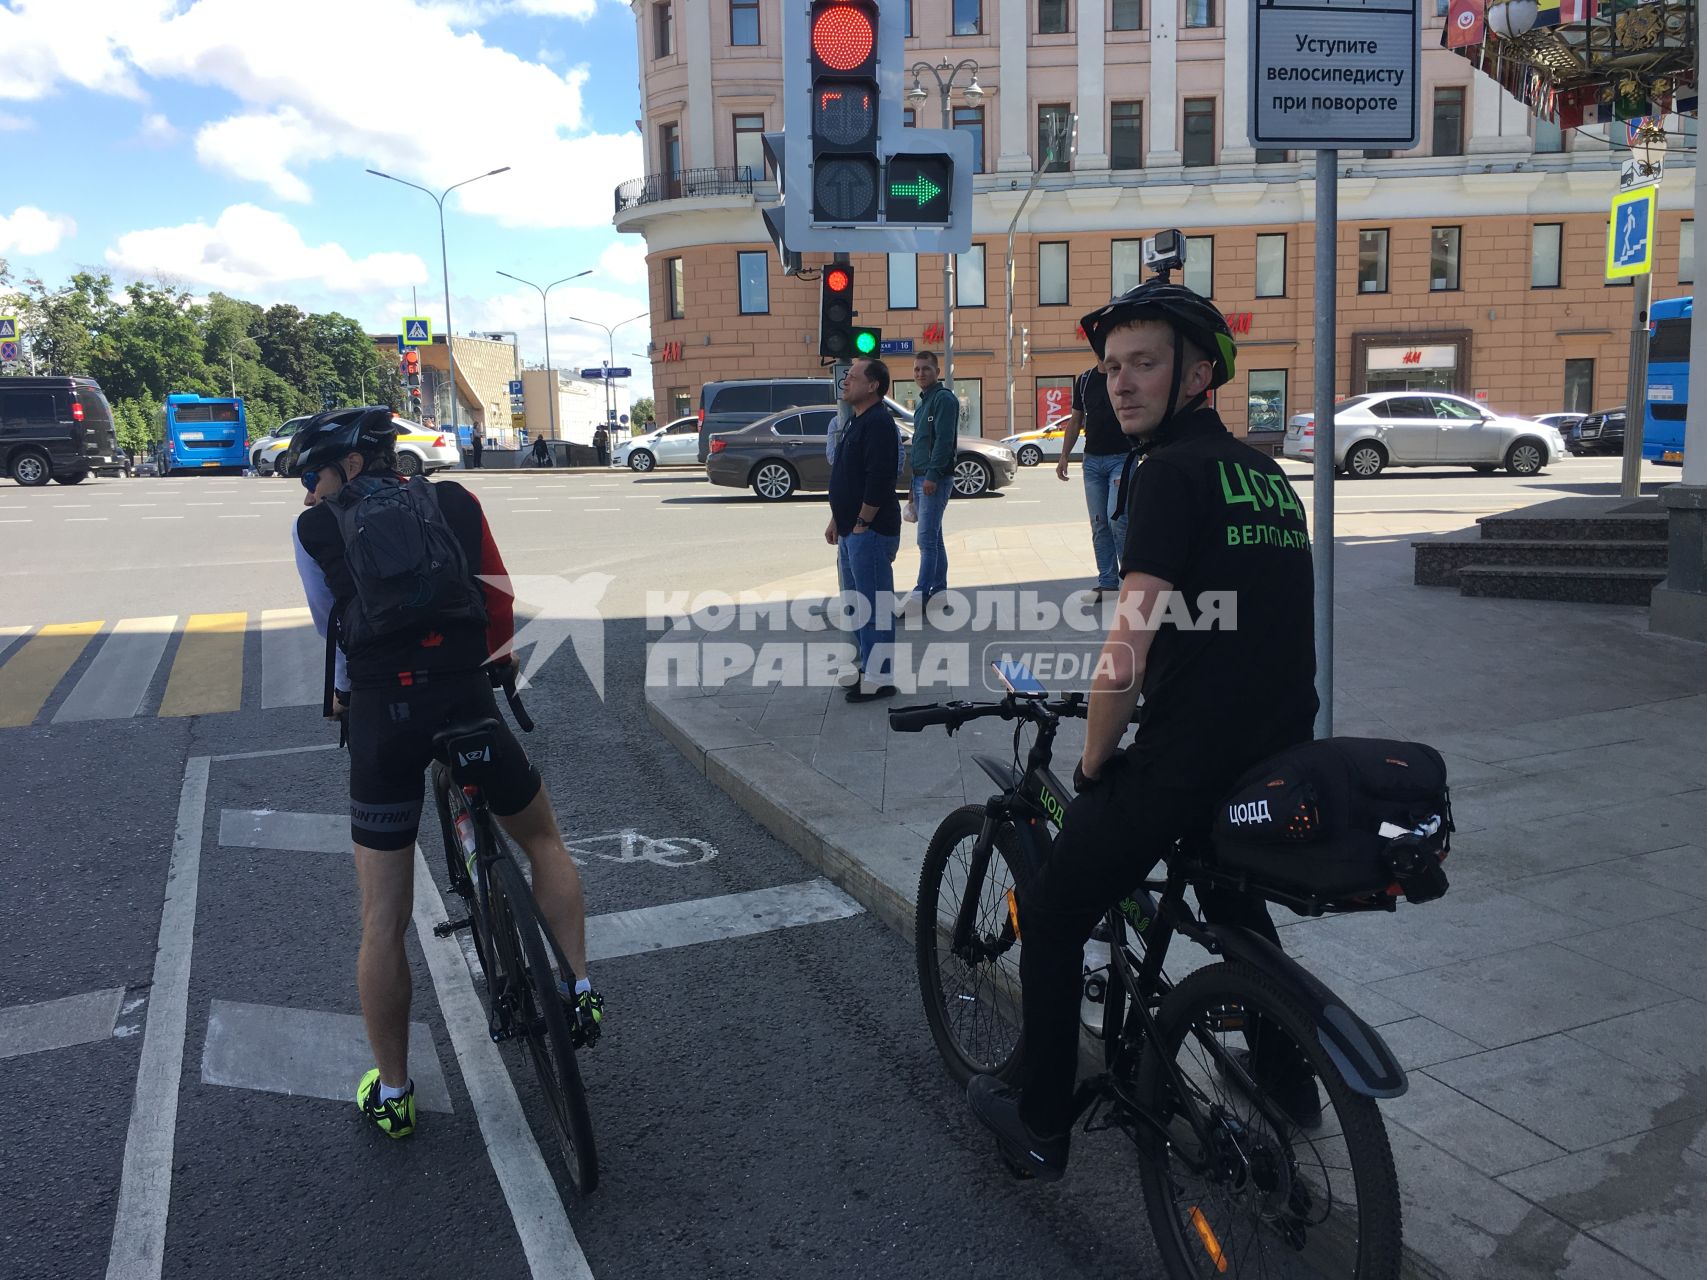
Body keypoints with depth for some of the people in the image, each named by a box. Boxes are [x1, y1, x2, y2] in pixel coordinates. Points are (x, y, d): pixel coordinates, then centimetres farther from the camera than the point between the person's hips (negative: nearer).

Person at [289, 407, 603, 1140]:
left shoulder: (314, 530, 10)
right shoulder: (454, 503, 12)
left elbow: (333, 628, 15)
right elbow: (500, 603, 16)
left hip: (382, 716, 0)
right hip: (467, 701, 1)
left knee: (383, 921, 11)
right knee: (542, 837, 27)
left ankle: (392, 1094, 24)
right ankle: (580, 991, 19)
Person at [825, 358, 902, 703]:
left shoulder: (878, 423, -16)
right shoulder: (856, 422, 17)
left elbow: (878, 481, -24)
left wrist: (860, 525, -20)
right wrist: (837, 520, 21)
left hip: (871, 531, -11)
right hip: (853, 530, 11)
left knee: (876, 605, -5)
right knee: (862, 603, 17)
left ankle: (880, 678, 1)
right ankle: (868, 667, 26)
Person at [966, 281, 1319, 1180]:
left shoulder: (1172, 472, -14)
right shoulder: (1265, 472, 13)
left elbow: (1129, 646, -21)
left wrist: (1093, 766, -6)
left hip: (1183, 763, -8)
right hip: (1280, 760, 9)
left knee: (1052, 918, 10)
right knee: (1231, 892, 35)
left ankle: (1041, 1125, 22)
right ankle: (1287, 1074, 46)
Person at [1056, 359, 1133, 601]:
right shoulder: (1084, 380, 11)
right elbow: (1076, 421, 16)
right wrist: (1064, 456, 10)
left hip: (1123, 457, -5)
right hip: (1092, 460, 5)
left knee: (1116, 517, -15)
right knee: (1099, 524, 5)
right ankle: (1107, 582, 12)